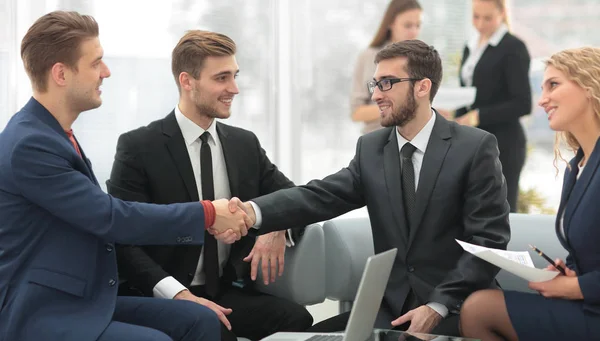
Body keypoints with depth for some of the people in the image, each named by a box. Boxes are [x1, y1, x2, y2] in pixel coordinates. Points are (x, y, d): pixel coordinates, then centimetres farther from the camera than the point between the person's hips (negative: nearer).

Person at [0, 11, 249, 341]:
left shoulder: (54, 135, 11)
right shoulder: (28, 145, -19)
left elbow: (105, 217, 12)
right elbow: (112, 218, -19)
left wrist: (205, 223, 4)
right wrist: (208, 214, -9)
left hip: (82, 301, 9)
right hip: (40, 314, -9)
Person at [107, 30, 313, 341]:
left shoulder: (245, 144, 12)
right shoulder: (138, 147, -4)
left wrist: (279, 228, -7)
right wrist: (179, 294, -22)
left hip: (230, 294, 4)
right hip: (164, 301, -4)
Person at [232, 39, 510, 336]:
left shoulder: (476, 147, -6)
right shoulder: (370, 149, 9)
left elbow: (489, 239, -10)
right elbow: (322, 195, -5)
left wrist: (438, 306, -18)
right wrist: (255, 212, -24)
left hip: (456, 308, -5)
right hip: (390, 305, 5)